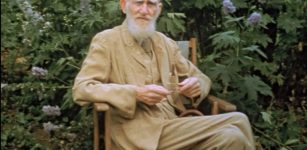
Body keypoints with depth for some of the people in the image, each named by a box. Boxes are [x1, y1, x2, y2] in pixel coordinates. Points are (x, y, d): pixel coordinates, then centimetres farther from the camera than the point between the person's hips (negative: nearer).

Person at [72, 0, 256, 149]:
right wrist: (135, 93, -21)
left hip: (172, 124, 6)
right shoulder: (106, 40, 0)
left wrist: (196, 84, -5)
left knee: (238, 120, -19)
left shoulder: (166, 43, 16)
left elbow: (201, 77, 22)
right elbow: (81, 89, -9)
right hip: (139, 133, -6)